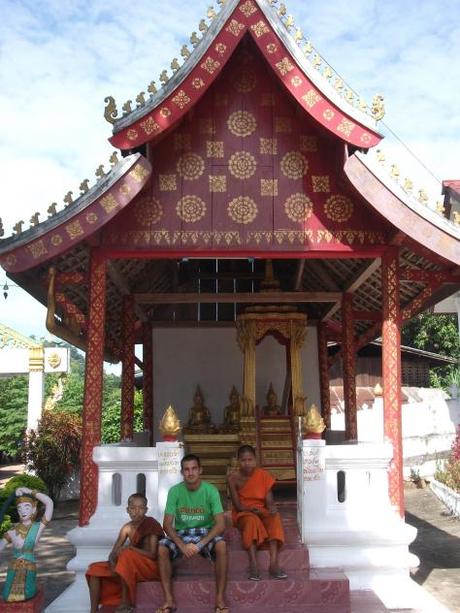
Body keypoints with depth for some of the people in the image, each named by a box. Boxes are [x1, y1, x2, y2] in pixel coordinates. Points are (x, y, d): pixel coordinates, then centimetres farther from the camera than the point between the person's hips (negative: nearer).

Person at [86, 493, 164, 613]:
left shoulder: (151, 524, -15)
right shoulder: (127, 528, 3)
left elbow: (152, 554, -21)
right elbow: (114, 552, 0)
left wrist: (130, 548, -25)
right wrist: (113, 563, -22)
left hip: (151, 567, -7)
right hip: (130, 568, 7)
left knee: (127, 555, -33)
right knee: (95, 569, -2)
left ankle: (126, 603, -24)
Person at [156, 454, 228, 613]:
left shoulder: (211, 490, -12)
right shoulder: (175, 491, -8)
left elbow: (220, 524, -17)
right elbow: (167, 524, -10)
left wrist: (200, 544, -28)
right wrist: (182, 545, -26)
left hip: (206, 533, -1)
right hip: (181, 534, 2)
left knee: (221, 546, -34)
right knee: (161, 549, -28)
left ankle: (220, 599, -24)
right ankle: (169, 600, -19)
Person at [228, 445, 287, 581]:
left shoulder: (264, 475, -1)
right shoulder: (233, 478, -5)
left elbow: (269, 500, -4)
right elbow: (237, 505, -10)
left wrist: (272, 508, -28)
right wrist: (252, 509, -28)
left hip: (262, 511, 2)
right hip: (243, 514, -2)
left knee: (275, 517, -32)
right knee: (252, 520, -37)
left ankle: (274, 564, -39)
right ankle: (253, 565, -43)